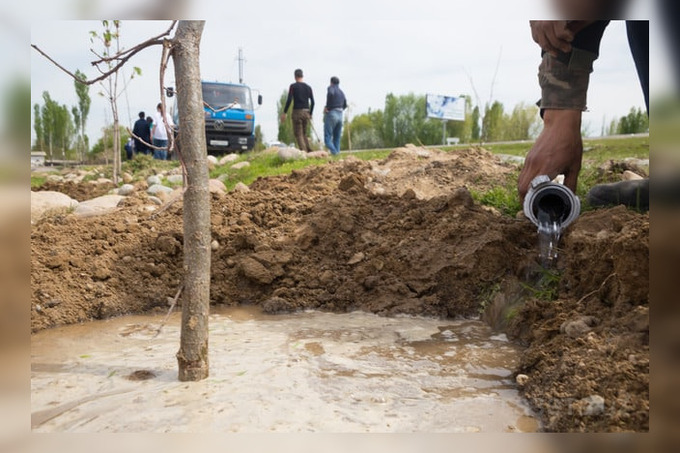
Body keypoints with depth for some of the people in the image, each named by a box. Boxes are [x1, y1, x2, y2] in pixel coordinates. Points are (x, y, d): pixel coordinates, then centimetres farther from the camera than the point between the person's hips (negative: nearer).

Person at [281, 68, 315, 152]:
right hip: (306, 112, 5)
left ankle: (304, 152, -11)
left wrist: (284, 113, -6)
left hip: (297, 112, -5)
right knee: (304, 133, 16)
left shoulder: (293, 86, -3)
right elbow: (312, 102, 8)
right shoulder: (308, 87, 10)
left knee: (298, 134, 0)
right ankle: (309, 150, 1)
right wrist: (310, 114, 19)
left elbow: (289, 100, -11)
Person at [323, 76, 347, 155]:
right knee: (337, 139, 10)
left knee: (327, 138, -7)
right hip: (340, 115, 7)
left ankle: (334, 153, -23)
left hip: (331, 114, -7)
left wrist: (327, 107, -18)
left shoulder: (331, 88, -2)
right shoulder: (341, 92, 18)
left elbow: (330, 93, -25)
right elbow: (345, 105, 24)